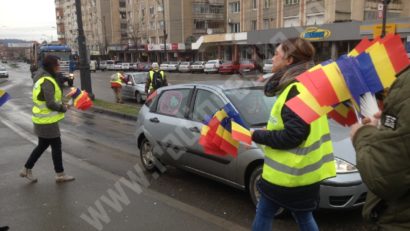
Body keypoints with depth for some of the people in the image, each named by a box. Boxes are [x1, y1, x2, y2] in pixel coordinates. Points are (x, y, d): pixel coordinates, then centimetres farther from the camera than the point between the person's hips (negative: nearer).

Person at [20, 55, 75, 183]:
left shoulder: (42, 79, 10)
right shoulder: (47, 82, -22)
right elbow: (50, 104, -27)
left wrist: (61, 104, 5)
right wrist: (63, 108, -10)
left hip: (43, 119, 10)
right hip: (47, 121, -10)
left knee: (42, 145, 19)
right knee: (56, 146, 2)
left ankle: (27, 169, 28)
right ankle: (60, 175, 13)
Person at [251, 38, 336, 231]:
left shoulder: (296, 90, -21)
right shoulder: (305, 86, 11)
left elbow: (292, 136, -25)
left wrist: (257, 135, -16)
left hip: (288, 172, -9)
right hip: (302, 170, 9)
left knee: (263, 214, 7)